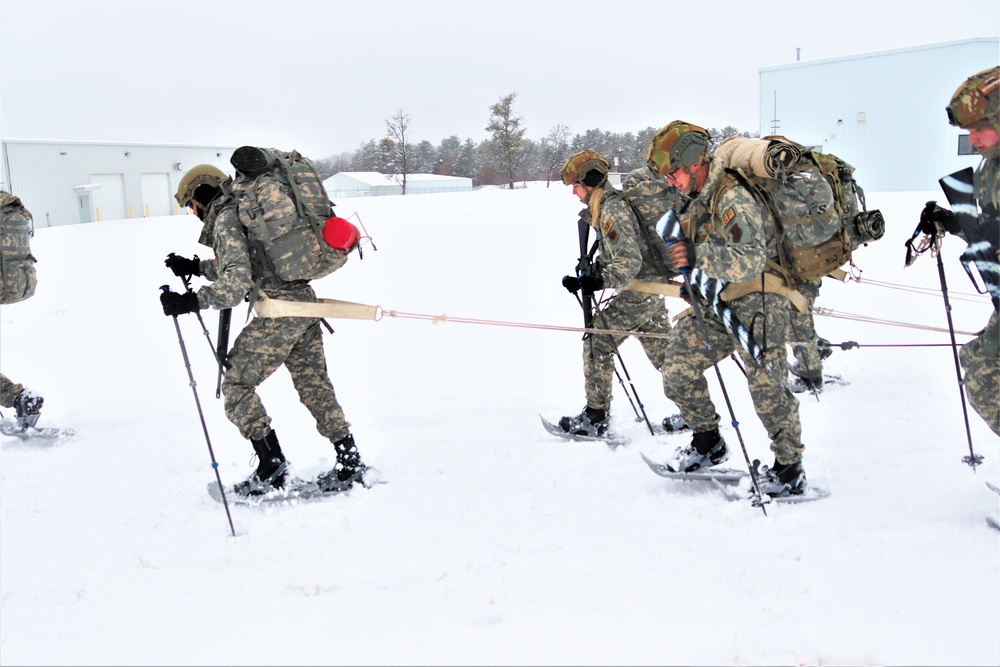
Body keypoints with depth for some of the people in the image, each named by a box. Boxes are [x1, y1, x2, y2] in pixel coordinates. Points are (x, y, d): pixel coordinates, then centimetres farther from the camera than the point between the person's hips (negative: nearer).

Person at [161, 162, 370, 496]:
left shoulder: (226, 219, -7)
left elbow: (237, 280, -19)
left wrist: (193, 301, -22)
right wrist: (196, 266, 31)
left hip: (278, 312, -9)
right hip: (305, 300, 9)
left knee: (237, 384, 3)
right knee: (315, 386, 14)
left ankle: (271, 469, 5)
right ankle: (349, 466, 17)